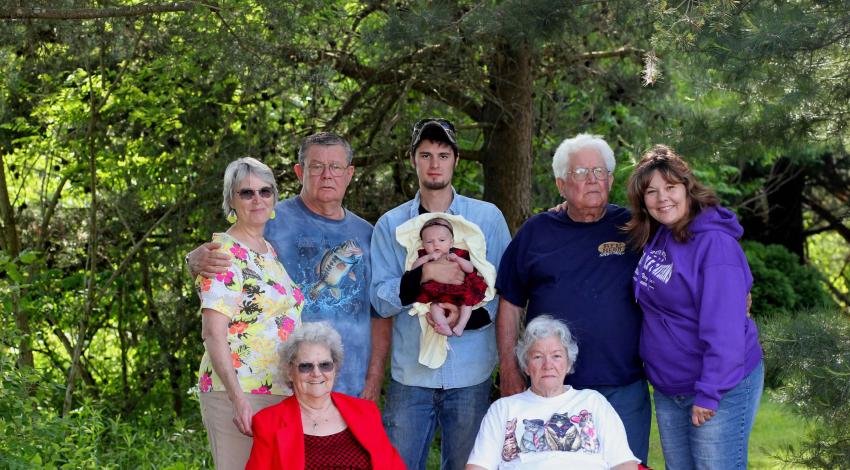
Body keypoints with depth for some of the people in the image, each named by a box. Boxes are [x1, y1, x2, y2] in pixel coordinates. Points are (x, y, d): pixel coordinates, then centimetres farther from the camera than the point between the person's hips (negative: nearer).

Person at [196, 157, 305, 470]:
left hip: (283, 394, 8)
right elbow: (214, 333, -18)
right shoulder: (224, 253, -11)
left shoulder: (272, 252, 14)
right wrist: (239, 398, -26)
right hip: (239, 397, -8)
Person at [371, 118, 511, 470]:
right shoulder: (390, 224, 5)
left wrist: (468, 318, -15)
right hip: (410, 373, 1)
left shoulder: (488, 217, 3)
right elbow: (380, 300, -1)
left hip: (470, 373, 0)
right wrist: (424, 275, -18)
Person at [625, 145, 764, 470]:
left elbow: (724, 328, -22)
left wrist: (708, 394, -23)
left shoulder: (715, 243, -19)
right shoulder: (654, 239, 4)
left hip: (720, 387, -8)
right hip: (668, 389, 8)